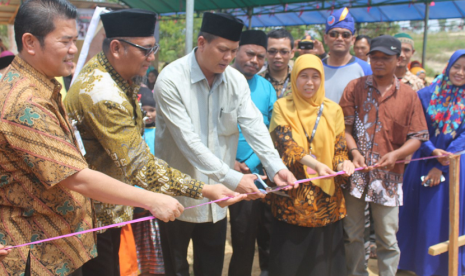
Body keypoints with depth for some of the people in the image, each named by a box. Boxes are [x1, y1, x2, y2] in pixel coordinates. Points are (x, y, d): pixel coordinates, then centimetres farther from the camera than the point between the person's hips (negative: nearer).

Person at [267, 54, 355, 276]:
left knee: (323, 255, 10)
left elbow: (339, 149, 4)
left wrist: (342, 164, -19)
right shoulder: (282, 107, -1)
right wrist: (315, 163, -31)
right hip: (291, 195, -2)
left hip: (325, 196, 2)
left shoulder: (333, 110, 5)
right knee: (289, 258, 7)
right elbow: (286, 144, -15)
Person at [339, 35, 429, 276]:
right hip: (355, 172, 1)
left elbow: (417, 137, 4)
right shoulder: (355, 87, 5)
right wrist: (354, 152, -16)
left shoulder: (408, 95, 5)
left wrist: (395, 155, -14)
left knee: (387, 238, 6)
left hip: (388, 175, 0)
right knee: (352, 234, 9)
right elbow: (344, 126, 0)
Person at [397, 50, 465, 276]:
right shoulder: (428, 94, 0)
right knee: (417, 214, 9)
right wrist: (433, 152, -18)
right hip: (423, 162, 1)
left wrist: (441, 167, -13)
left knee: (447, 218, 7)